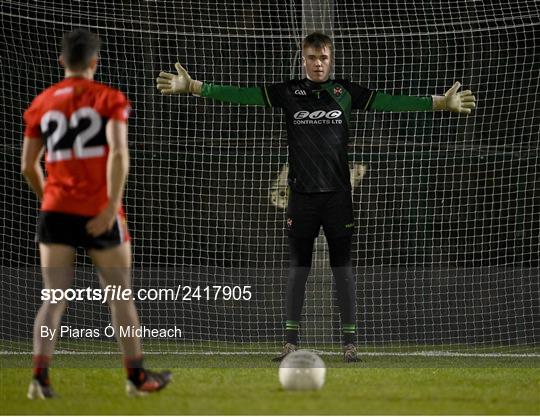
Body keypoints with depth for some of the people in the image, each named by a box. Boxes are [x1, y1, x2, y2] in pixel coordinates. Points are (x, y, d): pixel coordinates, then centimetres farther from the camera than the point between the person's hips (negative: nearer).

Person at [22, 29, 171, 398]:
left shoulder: (41, 104, 9)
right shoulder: (109, 99, -2)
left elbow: (28, 166, 12)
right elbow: (118, 153, -17)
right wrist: (113, 206, -18)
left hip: (55, 212, 3)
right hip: (98, 213, -3)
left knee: (54, 299, 2)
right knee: (120, 296, 11)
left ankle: (40, 377, -14)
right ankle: (137, 376, 19)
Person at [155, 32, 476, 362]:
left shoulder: (346, 92, 4)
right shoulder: (288, 92, 4)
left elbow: (389, 102, 0)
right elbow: (242, 95, -1)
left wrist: (441, 103, -9)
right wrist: (193, 87, -10)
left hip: (338, 193, -1)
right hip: (302, 194, 1)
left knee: (343, 267, 0)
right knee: (298, 267, 4)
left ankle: (350, 343, 3)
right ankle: (291, 343, 8)